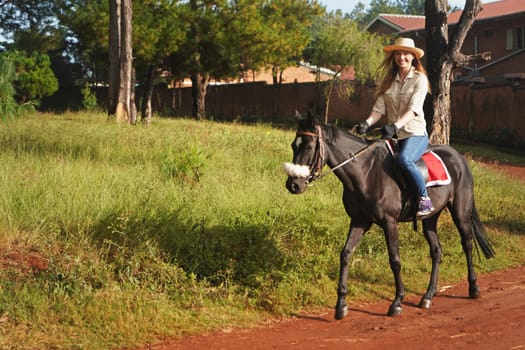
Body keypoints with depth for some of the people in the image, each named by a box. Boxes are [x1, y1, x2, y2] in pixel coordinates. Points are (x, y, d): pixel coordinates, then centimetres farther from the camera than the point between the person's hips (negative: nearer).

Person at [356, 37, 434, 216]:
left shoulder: (420, 79, -2)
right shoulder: (388, 81, 12)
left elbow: (413, 109, -15)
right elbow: (379, 108, 5)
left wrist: (395, 126, -31)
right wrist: (367, 123, -16)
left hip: (415, 134, -6)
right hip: (393, 136, 6)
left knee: (403, 159, -35)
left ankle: (425, 200, -23)